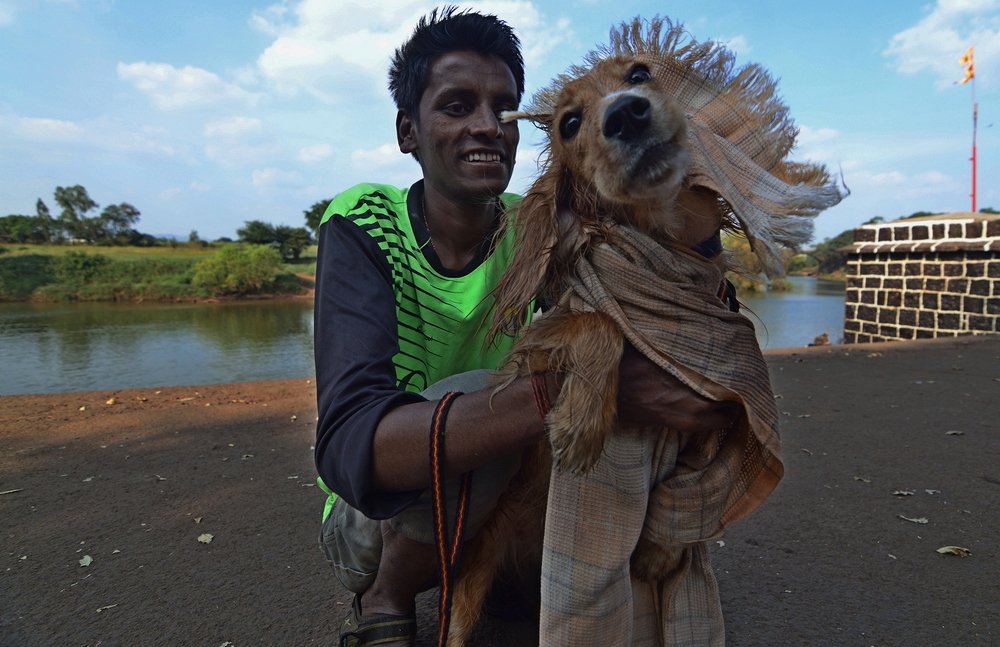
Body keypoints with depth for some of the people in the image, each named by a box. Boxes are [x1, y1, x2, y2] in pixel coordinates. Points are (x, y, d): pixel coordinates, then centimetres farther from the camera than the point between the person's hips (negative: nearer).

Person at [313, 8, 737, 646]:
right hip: (372, 517, -4)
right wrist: (576, 381, -48)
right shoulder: (362, 225, -20)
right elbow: (348, 446, -36)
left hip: (503, 497, 5)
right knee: (476, 393, -33)